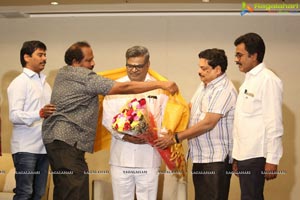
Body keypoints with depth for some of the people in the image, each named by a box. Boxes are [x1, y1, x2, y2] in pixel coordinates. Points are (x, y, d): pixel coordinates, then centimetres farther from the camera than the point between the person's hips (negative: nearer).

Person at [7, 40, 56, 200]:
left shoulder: (44, 83, 20)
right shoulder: (19, 82, -3)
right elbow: (14, 115, -15)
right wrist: (40, 114, -29)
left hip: (43, 147, 7)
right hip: (26, 148, -7)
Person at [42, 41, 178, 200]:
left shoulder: (62, 73, 18)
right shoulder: (84, 77, -10)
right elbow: (123, 88, -13)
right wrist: (161, 84, -11)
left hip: (55, 138, 10)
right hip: (68, 141, -10)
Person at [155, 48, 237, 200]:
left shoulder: (224, 90, -17)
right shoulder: (204, 86, 14)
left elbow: (208, 123, -22)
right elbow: (189, 109, 18)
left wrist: (175, 138, -20)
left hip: (216, 159, -9)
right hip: (200, 157, 9)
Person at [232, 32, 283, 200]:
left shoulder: (268, 80, -10)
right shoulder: (249, 80, 16)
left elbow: (274, 123, -15)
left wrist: (272, 160, -18)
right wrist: (237, 157, 16)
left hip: (256, 156, -8)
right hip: (244, 155, 8)